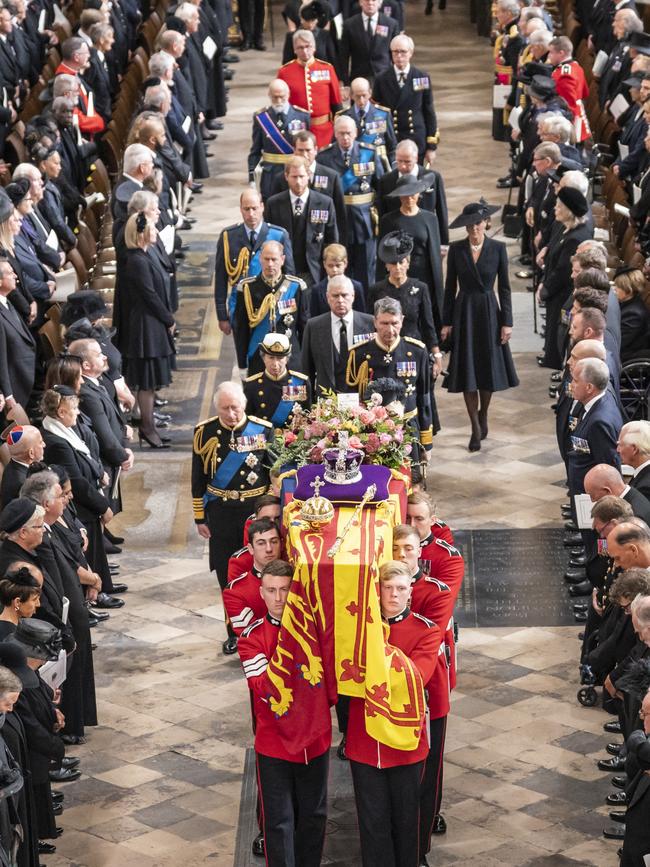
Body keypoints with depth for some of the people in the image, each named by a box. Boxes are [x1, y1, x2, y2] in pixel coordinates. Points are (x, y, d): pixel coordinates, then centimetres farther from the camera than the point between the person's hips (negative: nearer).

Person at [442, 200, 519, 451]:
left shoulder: (497, 248, -3)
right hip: (464, 311, 0)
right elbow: (450, 287, 3)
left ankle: (483, 414, 31)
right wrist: (446, 322, 0)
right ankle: (476, 429, 5)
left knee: (489, 368, 6)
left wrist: (506, 321, -4)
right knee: (467, 371, -1)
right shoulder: (456, 249, -1)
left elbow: (504, 287, 0)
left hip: (489, 312, 0)